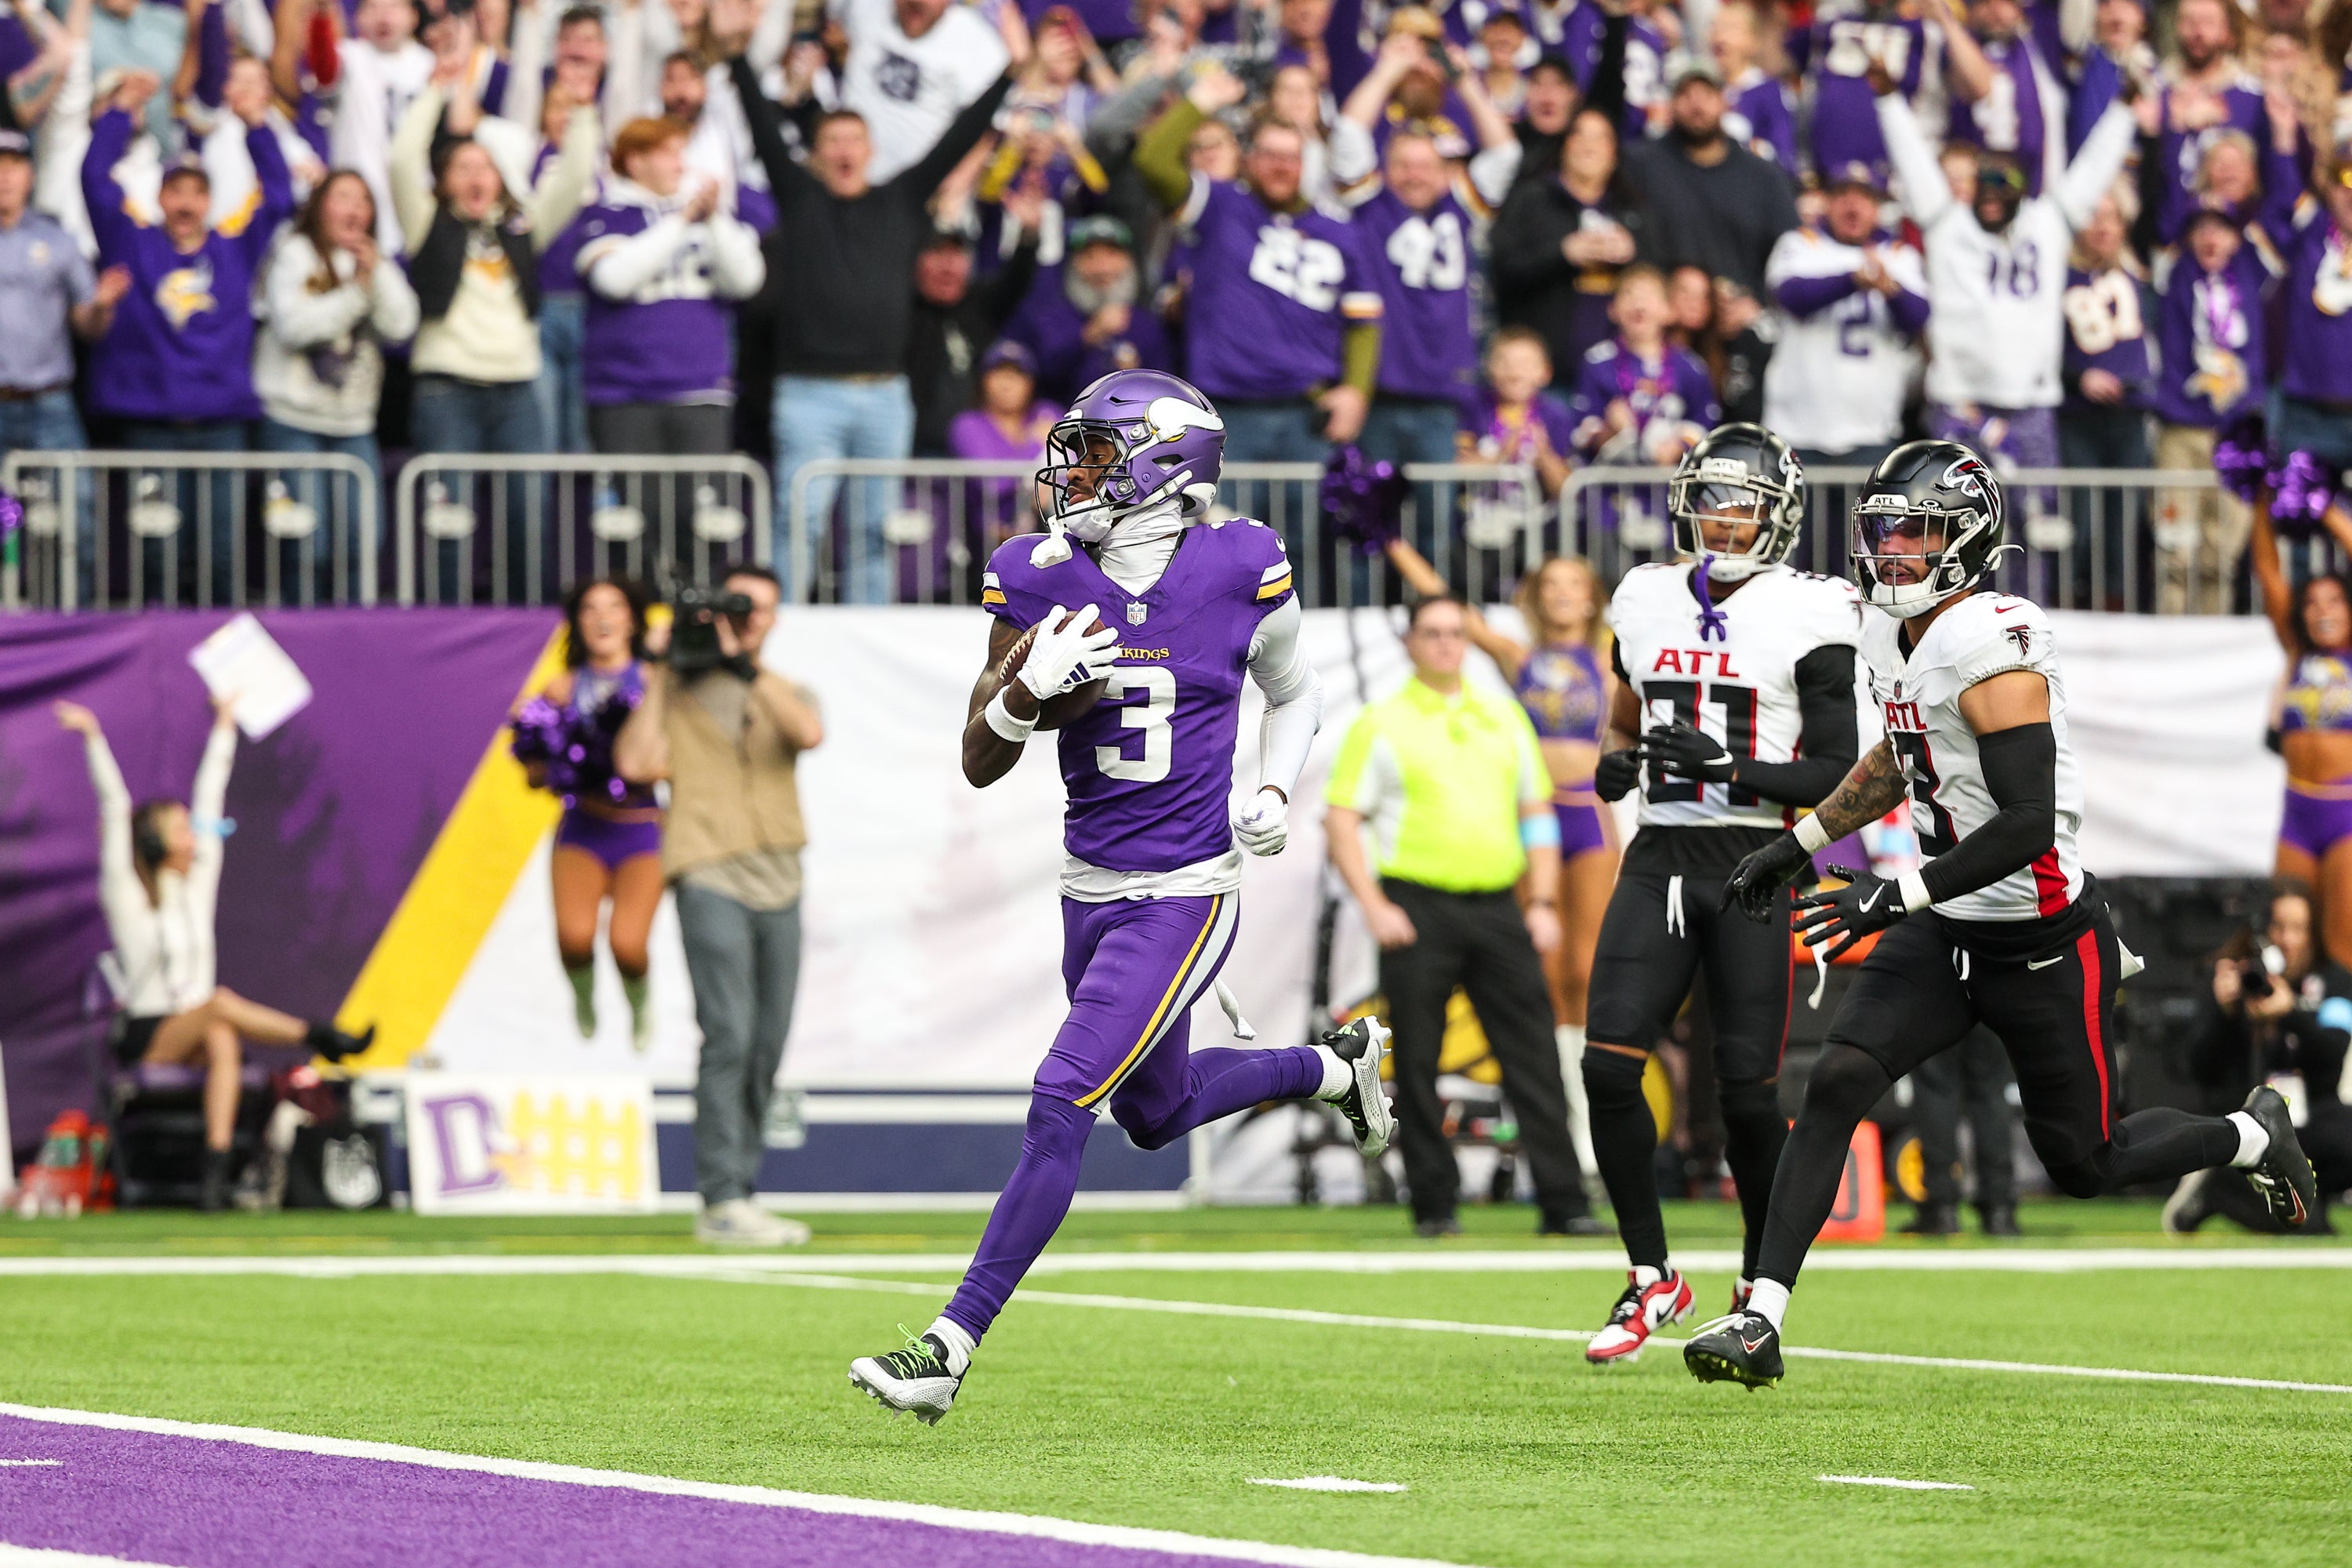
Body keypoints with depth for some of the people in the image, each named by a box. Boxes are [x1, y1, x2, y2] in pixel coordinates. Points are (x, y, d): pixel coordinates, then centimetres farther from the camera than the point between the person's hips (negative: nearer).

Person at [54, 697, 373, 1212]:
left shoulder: (197, 887, 14)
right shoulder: (126, 895, 1)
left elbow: (209, 802, 18)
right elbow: (115, 810, -4)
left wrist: (224, 728, 21)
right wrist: (94, 740, -9)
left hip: (195, 1039, 4)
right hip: (145, 1043, -4)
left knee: (223, 1043, -35)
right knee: (220, 1002, -34)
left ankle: (217, 1166, -48)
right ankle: (322, 1038, -36)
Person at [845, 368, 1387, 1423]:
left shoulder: (1238, 575, -8)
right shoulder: (1042, 581, -2)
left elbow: (1295, 696, 12)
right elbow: (980, 766, -1)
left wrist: (1273, 793, -6)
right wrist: (1025, 690, -21)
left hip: (1184, 897, -6)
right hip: (1091, 891, 6)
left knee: (1061, 1107, -14)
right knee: (1156, 1111, 22)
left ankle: (952, 1349, -13)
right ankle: (1335, 1067, 49)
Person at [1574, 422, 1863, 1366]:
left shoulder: (1806, 616, -5)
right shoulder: (1648, 600, 11)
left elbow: (1835, 773, -7)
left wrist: (1726, 766, -21)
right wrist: (1615, 763, 4)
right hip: (1660, 858, 4)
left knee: (1748, 1086, -5)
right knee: (1609, 1065, -9)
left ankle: (1759, 1284, 15)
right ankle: (1651, 1279, 5)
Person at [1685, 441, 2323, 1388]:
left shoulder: (1994, 648, -24)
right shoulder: (1893, 634, 4)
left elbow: (2027, 824, -28)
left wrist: (1893, 899, -31)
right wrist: (1797, 847, 22)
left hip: (2044, 950, -7)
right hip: (1946, 935, 7)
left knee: (2083, 1165, 8)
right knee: (1835, 1085, -13)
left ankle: (2253, 1138, 37)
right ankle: (1760, 1323, -15)